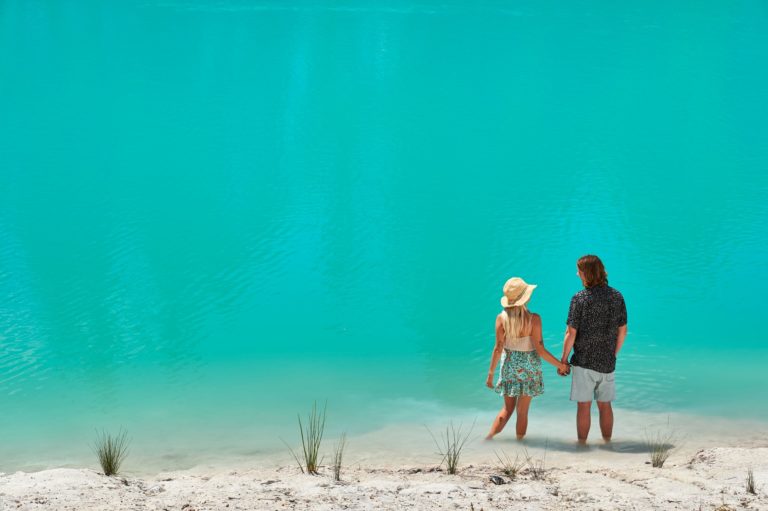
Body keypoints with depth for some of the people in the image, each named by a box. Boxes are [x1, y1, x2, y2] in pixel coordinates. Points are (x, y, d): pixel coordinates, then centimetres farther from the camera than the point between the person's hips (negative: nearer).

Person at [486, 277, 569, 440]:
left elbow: (498, 348, -9)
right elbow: (539, 349, -16)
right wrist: (559, 364, -5)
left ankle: (488, 438, 7)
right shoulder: (533, 319, -17)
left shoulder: (502, 318, -10)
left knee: (508, 408, 16)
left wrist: (491, 373, 0)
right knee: (522, 411, 10)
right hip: (529, 367, -2)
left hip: (509, 364, 2)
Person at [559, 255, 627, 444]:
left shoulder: (580, 298, -13)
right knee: (605, 405, 14)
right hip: (607, 363, 4)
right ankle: (607, 443, 19)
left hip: (584, 361, -4)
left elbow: (571, 333, -12)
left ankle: (582, 444, 6)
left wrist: (563, 360, -1)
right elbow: (622, 331, 8)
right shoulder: (617, 297, 2)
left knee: (584, 406, 2)